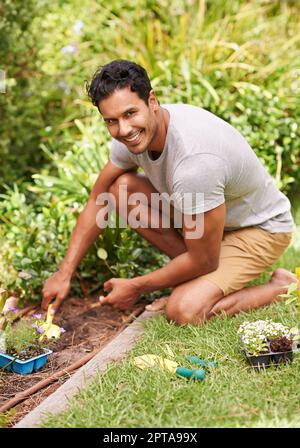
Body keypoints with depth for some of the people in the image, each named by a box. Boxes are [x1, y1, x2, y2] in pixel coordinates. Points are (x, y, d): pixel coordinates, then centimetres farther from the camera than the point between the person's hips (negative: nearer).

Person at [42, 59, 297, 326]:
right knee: (122, 187, -8)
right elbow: (98, 200, 1)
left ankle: (281, 286, -1)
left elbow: (203, 262, -26)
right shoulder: (132, 135, -13)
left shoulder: (194, 160, -38)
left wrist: (136, 288, -13)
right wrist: (64, 274, -2)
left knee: (184, 311, -27)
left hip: (261, 227, -8)